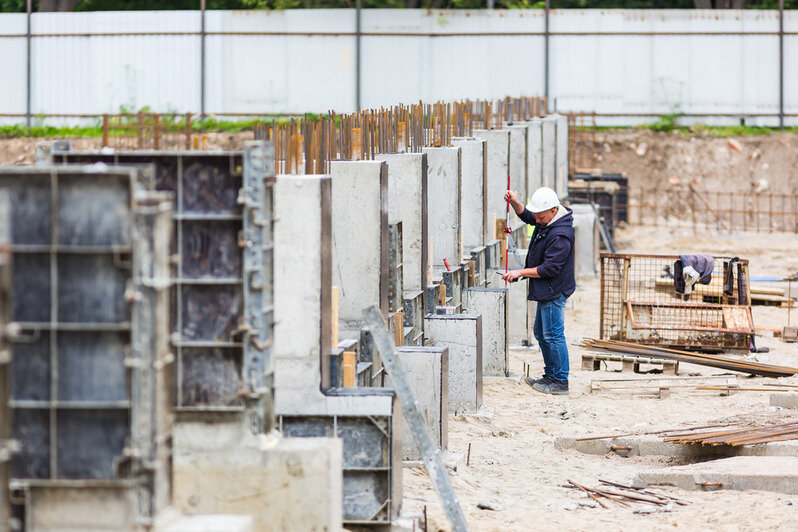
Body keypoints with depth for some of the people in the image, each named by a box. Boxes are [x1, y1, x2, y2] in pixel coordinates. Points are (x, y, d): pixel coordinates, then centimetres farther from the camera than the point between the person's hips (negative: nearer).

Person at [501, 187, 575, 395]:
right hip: (546, 292, 11)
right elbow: (526, 215, 24)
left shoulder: (560, 235, -25)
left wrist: (521, 273, -18)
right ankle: (551, 375, 26)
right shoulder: (546, 221, 5)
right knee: (541, 333, 17)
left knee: (553, 335, -6)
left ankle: (561, 382, -1)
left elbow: (550, 269, -25)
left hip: (554, 292, -11)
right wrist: (515, 202, 3)